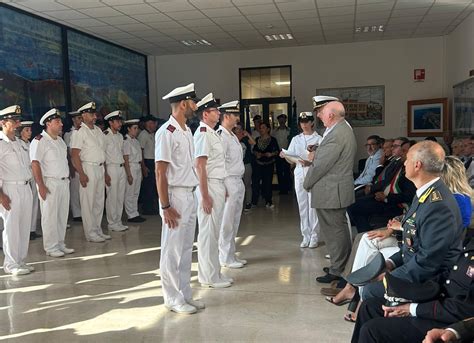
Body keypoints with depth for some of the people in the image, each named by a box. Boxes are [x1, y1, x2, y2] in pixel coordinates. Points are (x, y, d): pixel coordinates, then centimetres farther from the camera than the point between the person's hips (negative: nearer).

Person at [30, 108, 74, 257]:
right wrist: (41, 186, -21)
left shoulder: (60, 140, 15)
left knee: (62, 215, 12)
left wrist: (67, 177, 15)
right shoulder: (40, 141, -11)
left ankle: (60, 244, 23)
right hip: (50, 183, -8)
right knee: (50, 216, -1)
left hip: (64, 182, 8)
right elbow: (35, 164, -17)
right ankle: (51, 247, 9)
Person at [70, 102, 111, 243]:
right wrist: (81, 174, -21)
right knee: (88, 202, -3)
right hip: (88, 168, -8)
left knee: (99, 201, 12)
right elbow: (75, 155, -14)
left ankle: (98, 230, 22)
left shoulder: (98, 130, 15)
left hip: (100, 168, 8)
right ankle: (91, 233, 4)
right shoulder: (79, 132, -9)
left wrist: (105, 172, 17)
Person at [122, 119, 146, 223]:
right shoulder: (126, 141, -13)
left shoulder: (136, 141, 12)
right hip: (131, 168, -9)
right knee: (130, 193, 0)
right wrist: (129, 174, -17)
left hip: (138, 167, 9)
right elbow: (126, 159, -15)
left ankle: (135, 214, 23)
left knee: (136, 193, 14)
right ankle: (131, 215, 7)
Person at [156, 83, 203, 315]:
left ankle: (185, 295, 27)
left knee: (186, 250, 15)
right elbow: (160, 173, -16)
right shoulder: (167, 133, -14)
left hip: (190, 196, 9)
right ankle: (173, 299, 15)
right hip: (175, 197, -9)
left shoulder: (187, 131, 13)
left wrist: (192, 197, 11)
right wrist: (166, 207, -17)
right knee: (173, 251, 2)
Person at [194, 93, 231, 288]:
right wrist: (205, 196, -21)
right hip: (209, 187, -10)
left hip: (218, 186, 10)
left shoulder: (212, 133, 15)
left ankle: (213, 274, 27)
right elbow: (200, 166, -19)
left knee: (213, 232, 15)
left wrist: (222, 189, 15)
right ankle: (209, 278, 10)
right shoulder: (203, 134, -14)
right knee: (208, 232, -1)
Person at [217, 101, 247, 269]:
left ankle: (231, 255, 25)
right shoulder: (220, 135, -13)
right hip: (228, 182, -10)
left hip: (238, 182, 10)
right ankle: (225, 258, 8)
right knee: (226, 223, -2)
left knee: (234, 222, 15)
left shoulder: (233, 136, 17)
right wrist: (223, 188, -21)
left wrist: (239, 183, 15)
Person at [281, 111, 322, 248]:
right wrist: (285, 156, -16)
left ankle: (314, 236, 6)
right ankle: (306, 235, 13)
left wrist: (310, 162, -24)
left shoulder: (318, 139, 1)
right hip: (299, 174, 4)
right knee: (302, 205, 5)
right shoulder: (296, 139, 12)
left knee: (313, 205, -3)